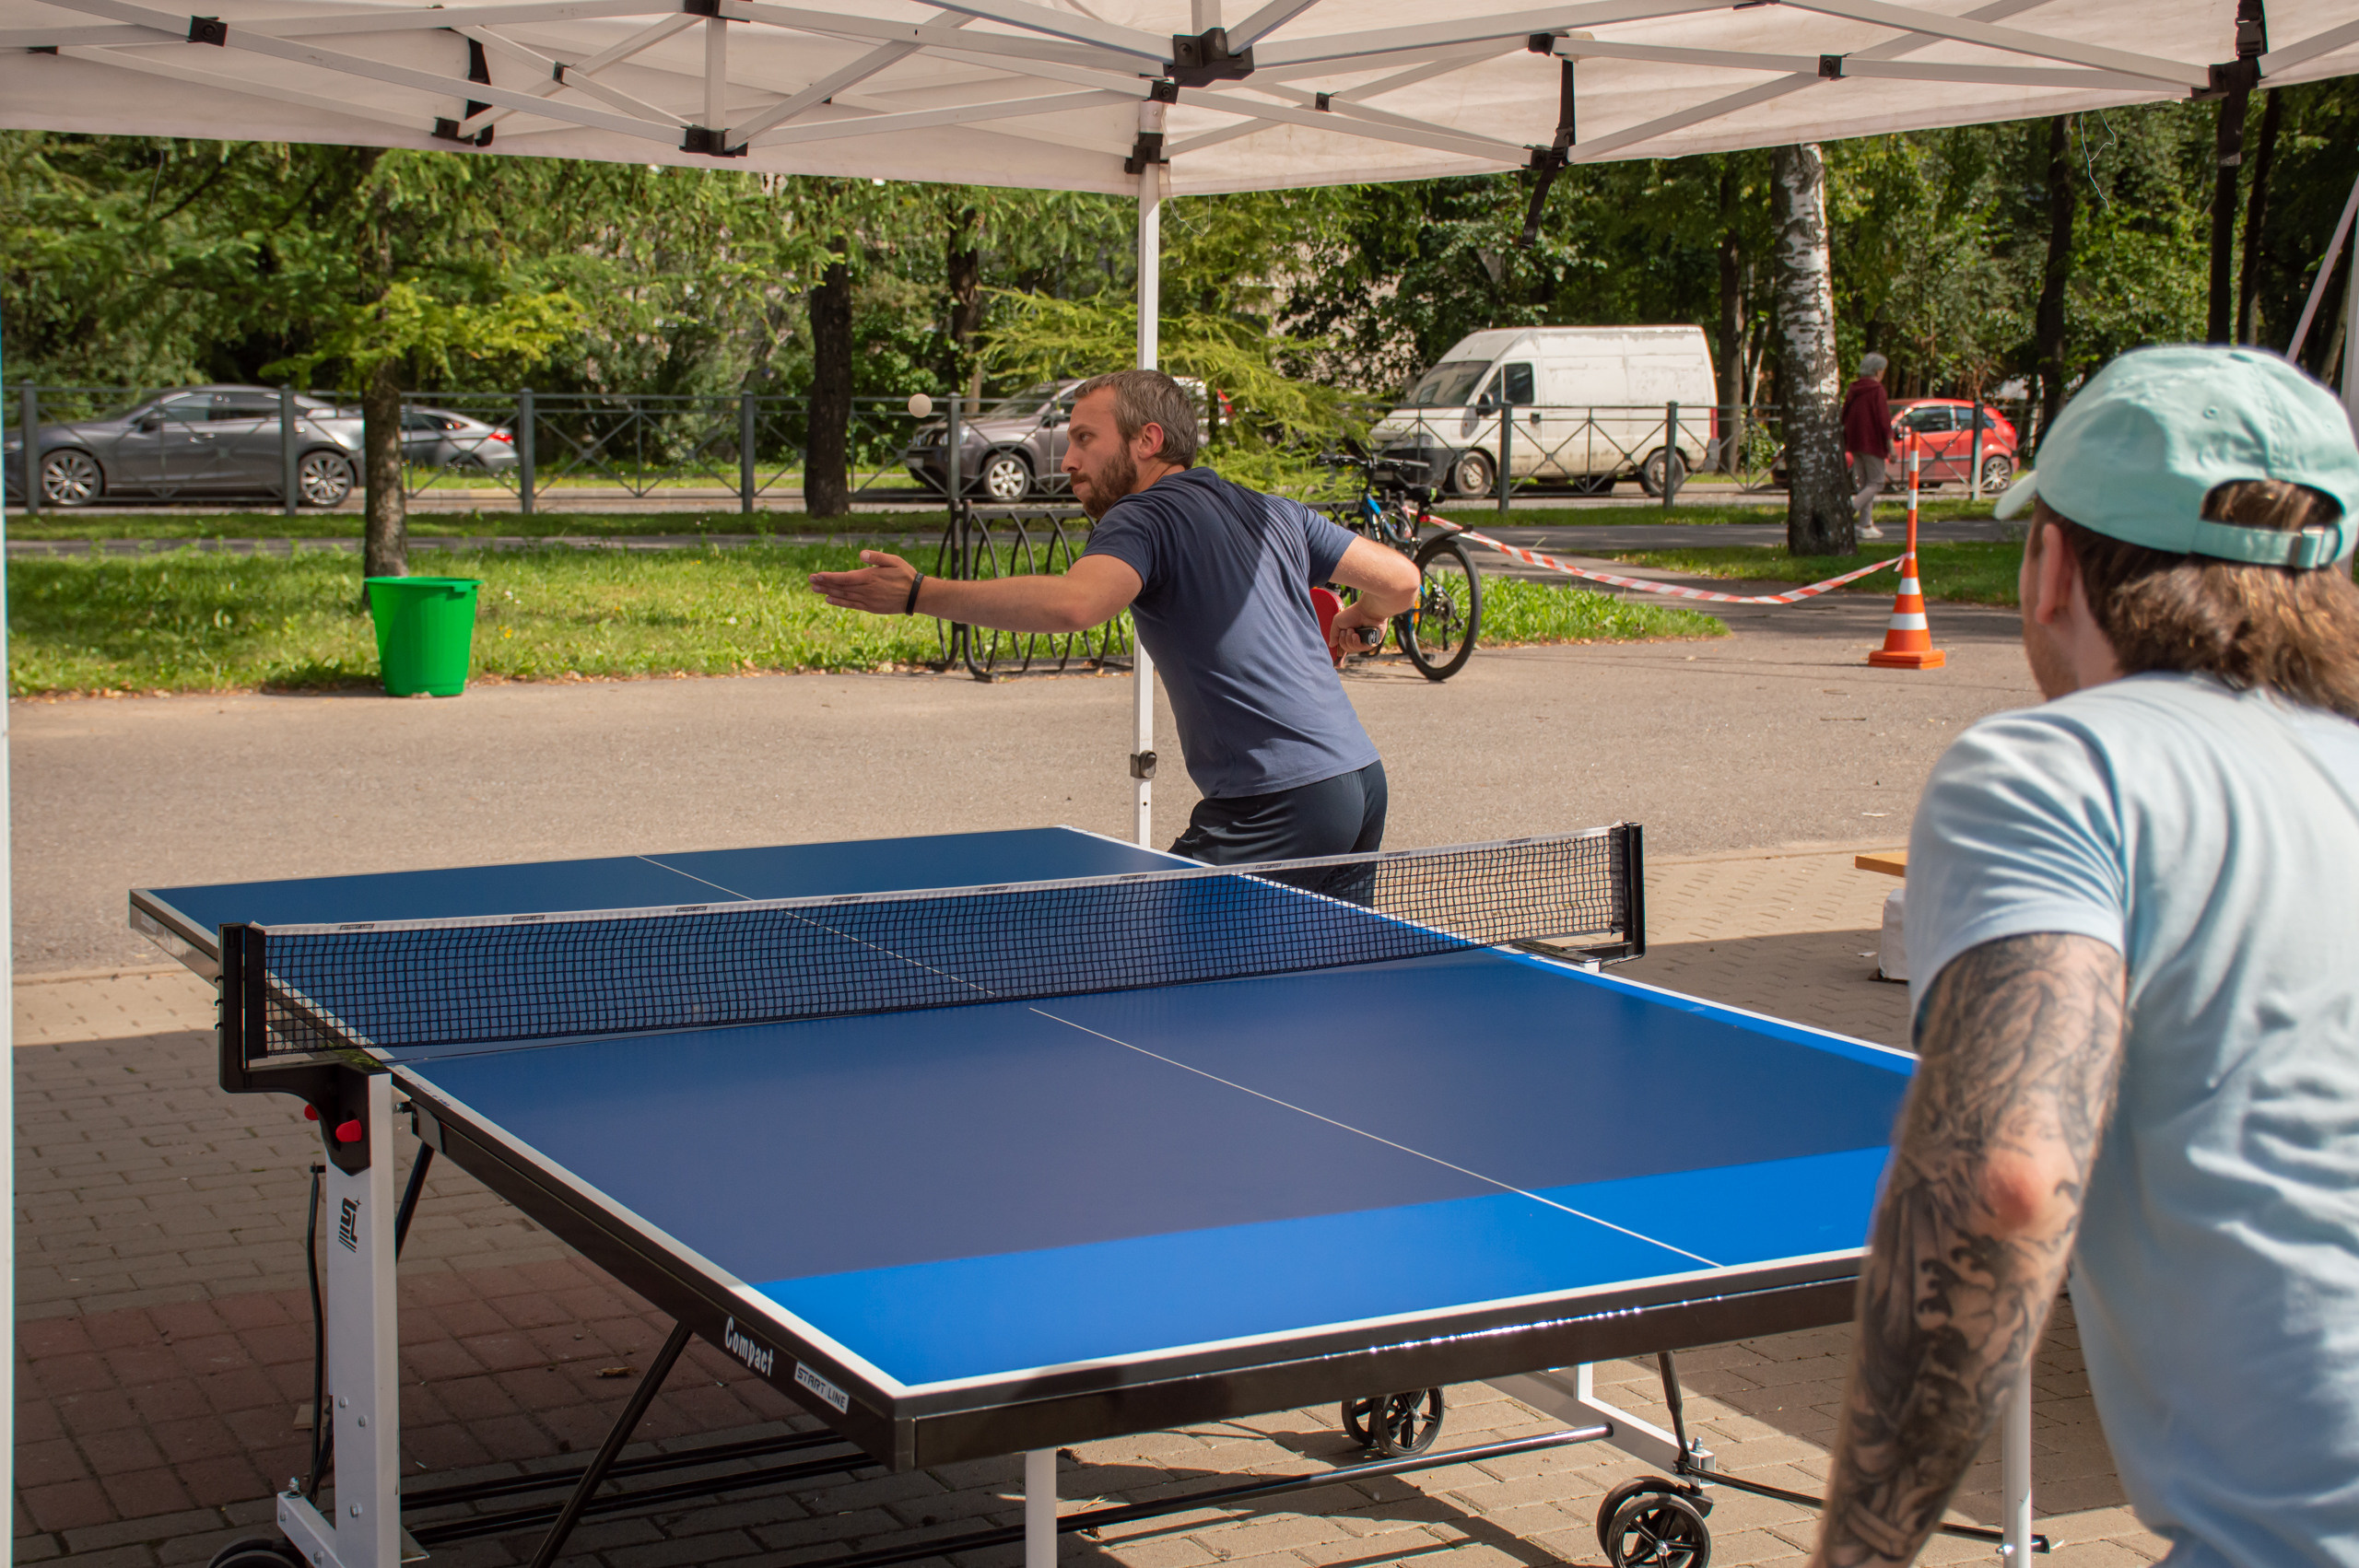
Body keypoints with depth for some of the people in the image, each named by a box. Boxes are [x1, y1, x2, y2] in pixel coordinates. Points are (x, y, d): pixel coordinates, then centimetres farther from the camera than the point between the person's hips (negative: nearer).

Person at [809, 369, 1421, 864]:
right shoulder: (1275, 511, 17)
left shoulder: (1144, 517, -6)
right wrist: (1354, 621, 41)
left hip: (1277, 806, -9)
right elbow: (1400, 580, 19)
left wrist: (918, 594, -25)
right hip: (1361, 780, 9)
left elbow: (1073, 603, -27)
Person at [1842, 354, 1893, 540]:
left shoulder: (1852, 390, 10)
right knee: (1876, 483, -1)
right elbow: (1883, 419, -15)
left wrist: (1845, 445, 20)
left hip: (1855, 444, 7)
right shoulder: (1877, 390, -11)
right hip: (1872, 443, -7)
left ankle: (1867, 525, 8)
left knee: (1865, 483, 12)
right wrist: (1890, 444, -11)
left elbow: (1844, 418, 14)